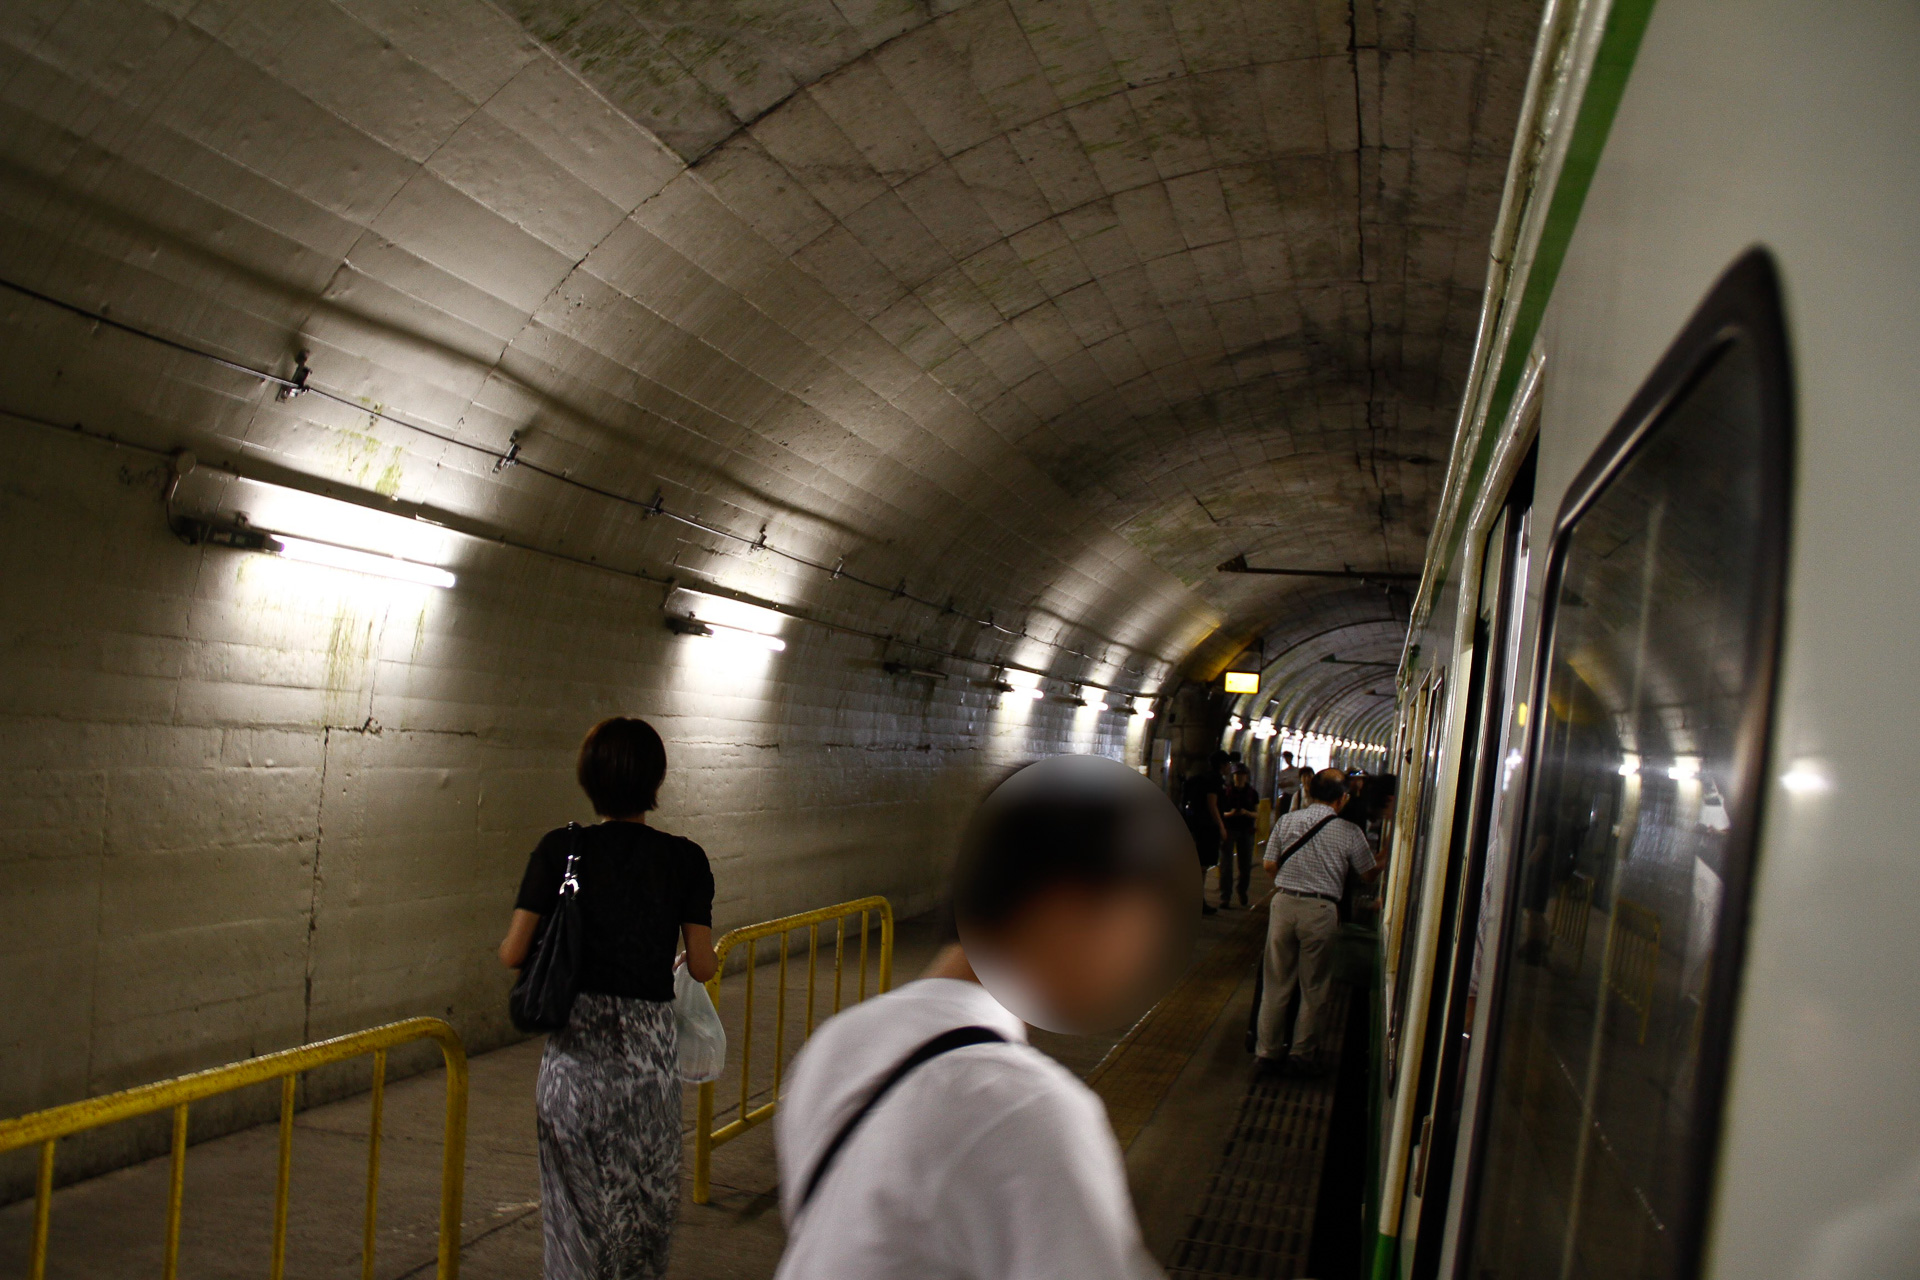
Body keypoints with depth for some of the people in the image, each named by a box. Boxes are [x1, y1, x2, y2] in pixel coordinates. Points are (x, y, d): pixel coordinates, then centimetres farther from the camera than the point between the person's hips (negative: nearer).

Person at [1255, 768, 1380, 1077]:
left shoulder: (1287, 821, 2)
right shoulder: (1348, 831, -4)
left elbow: (1268, 864, 7)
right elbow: (1368, 875, 7)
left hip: (1284, 903, 2)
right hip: (1321, 911, -2)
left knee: (1275, 984, 11)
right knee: (1313, 988, 11)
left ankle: (1268, 1052, 18)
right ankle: (1303, 1056, 19)